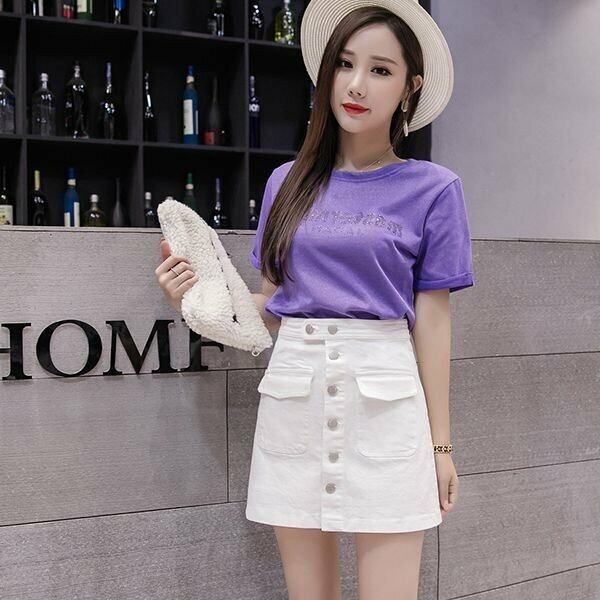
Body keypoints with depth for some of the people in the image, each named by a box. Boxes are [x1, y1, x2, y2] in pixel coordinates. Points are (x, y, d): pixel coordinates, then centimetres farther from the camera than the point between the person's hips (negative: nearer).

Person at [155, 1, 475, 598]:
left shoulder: (432, 189, 1)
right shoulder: (289, 183, 10)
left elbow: (432, 322, 1)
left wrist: (440, 443, 1)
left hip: (383, 400, -3)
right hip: (294, 395, 3)